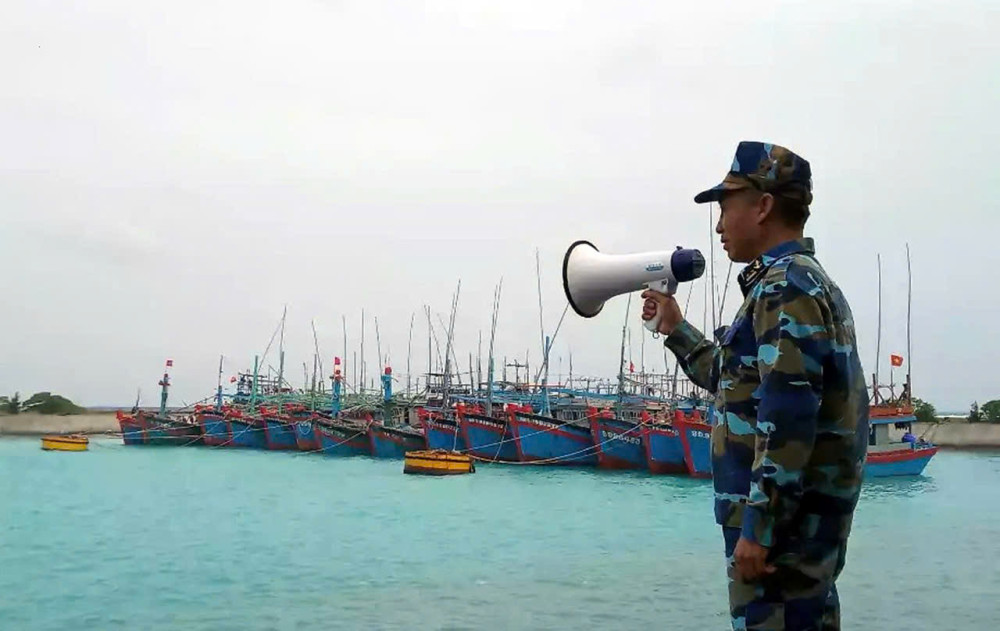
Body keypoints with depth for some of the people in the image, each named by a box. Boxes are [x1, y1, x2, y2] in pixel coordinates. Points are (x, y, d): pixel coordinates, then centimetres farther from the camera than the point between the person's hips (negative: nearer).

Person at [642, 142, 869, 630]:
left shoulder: (785, 285, -14)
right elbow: (745, 383, 28)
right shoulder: (805, 281, 18)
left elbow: (788, 416, -23)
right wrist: (676, 329, 27)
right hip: (805, 516, 10)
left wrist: (758, 527, -22)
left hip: (785, 519, -10)